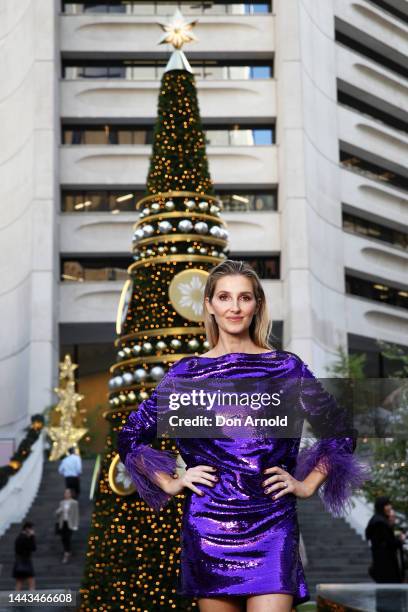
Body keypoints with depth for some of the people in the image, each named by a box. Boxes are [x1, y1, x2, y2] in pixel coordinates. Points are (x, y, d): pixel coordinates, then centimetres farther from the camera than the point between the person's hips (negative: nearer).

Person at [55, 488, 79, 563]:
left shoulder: (74, 503, -4)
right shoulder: (62, 502, 10)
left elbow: (76, 514, -4)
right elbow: (57, 512, 12)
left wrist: (75, 525, -7)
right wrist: (60, 510, -12)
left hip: (70, 523, -5)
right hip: (62, 523, 5)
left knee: (67, 538, -13)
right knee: (63, 538, 4)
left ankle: (67, 555, -8)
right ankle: (67, 553, 21)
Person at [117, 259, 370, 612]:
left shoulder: (286, 367, 5)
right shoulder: (187, 372, 5)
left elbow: (341, 434, 12)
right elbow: (131, 437, 12)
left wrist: (308, 485, 5)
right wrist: (170, 485, 5)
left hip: (272, 526, -1)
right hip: (208, 526, 1)